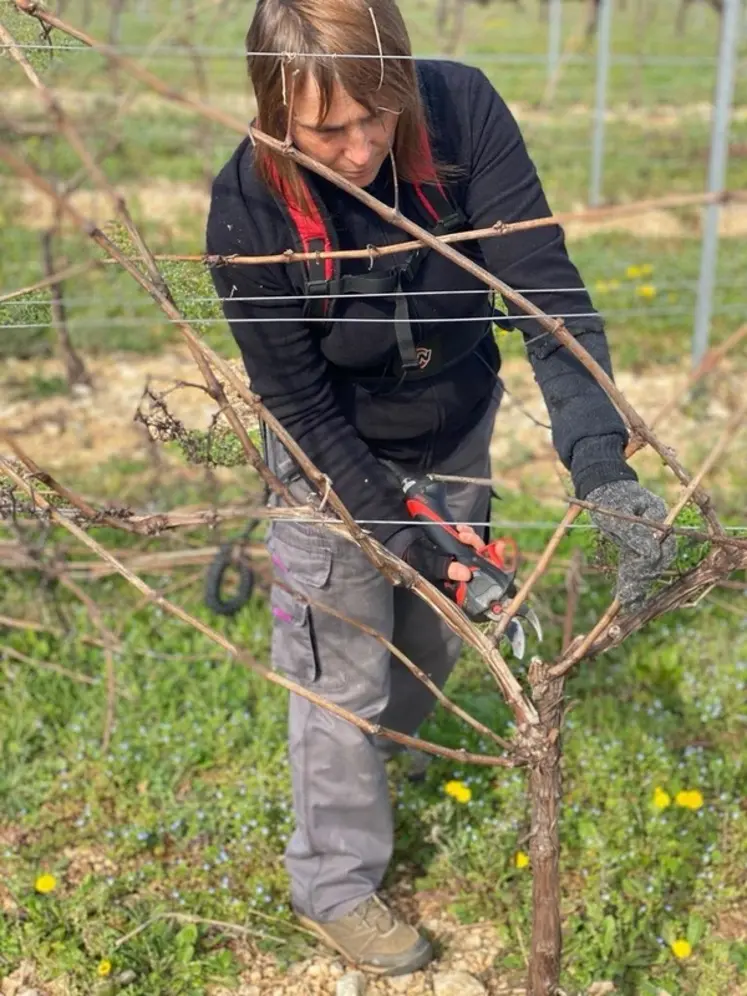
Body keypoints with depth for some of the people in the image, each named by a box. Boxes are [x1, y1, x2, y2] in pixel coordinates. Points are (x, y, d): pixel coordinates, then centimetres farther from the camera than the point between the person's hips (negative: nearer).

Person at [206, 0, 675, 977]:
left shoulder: (461, 111, -26)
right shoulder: (250, 212, -30)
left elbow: (544, 285, -29)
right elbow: (303, 408, -21)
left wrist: (599, 457, -42)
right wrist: (406, 535, -21)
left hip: (456, 436, 4)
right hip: (337, 459, -3)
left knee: (432, 646, 22)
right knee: (345, 678, 8)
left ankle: (368, 769, 54)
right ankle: (335, 885, 32)